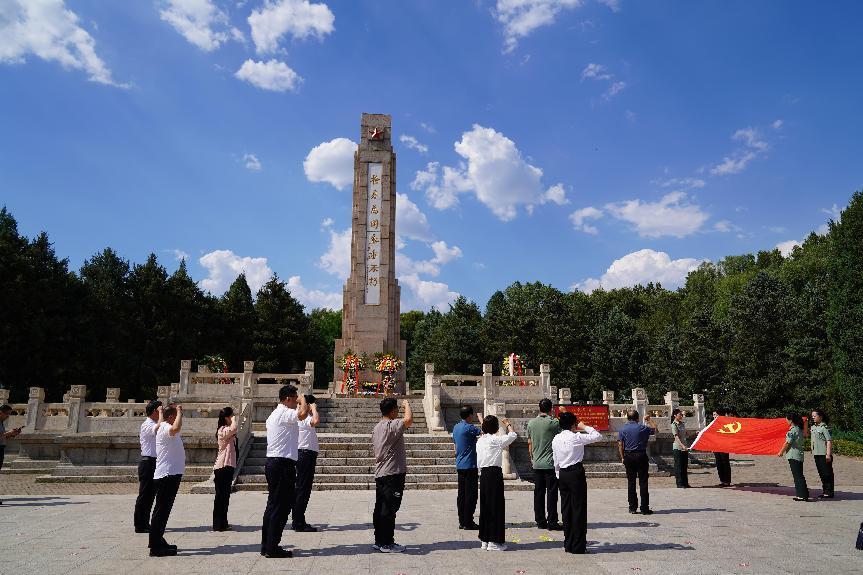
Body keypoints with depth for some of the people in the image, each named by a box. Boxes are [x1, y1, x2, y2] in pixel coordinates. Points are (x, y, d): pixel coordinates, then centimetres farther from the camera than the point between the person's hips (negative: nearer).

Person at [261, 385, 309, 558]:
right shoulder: (285, 413, -14)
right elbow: (303, 414, -29)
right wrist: (303, 400, -15)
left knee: (273, 505, 14)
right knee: (281, 506, -4)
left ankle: (266, 545, 20)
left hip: (272, 462, 10)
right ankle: (273, 548, 0)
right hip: (283, 464, -10)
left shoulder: (274, 414, 19)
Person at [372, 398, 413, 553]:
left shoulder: (377, 428, 14)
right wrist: (406, 405, -15)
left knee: (380, 509, 12)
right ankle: (387, 543, 2)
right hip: (393, 473, -9)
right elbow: (409, 420, -33)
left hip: (380, 474, 9)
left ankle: (379, 541, 19)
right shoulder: (392, 425, -15)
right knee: (390, 509, -3)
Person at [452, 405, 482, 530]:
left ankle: (462, 521, 15)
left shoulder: (456, 427, 11)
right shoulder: (469, 427, -16)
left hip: (460, 466, 8)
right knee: (471, 495, -2)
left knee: (462, 494, 10)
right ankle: (468, 522, 0)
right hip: (470, 465, -8)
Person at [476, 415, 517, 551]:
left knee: (485, 506, 13)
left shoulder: (480, 441, 10)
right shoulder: (496, 440, -11)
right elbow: (513, 435, 0)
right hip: (495, 474, -7)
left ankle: (484, 540, 20)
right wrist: (508, 425, 14)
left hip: (483, 474, 8)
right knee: (496, 507, 0)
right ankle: (494, 541, 4)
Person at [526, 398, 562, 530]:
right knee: (551, 493, 1)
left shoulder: (531, 423, 4)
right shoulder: (554, 423, -11)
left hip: (537, 464, 5)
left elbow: (529, 443, 10)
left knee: (538, 493, 10)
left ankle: (540, 521, 16)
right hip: (551, 464, -4)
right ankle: (552, 522, 2)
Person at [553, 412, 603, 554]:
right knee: (579, 509, 2)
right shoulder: (576, 437, -13)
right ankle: (578, 546, 6)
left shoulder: (556, 439, 6)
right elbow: (598, 436, -8)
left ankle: (568, 544, 19)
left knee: (566, 508, 12)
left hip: (563, 473, 6)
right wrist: (585, 427, 3)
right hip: (576, 473, -6)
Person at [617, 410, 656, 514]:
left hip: (628, 456, 2)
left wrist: (622, 458, 5)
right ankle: (645, 508, 3)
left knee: (631, 482, 8)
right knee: (643, 482, 2)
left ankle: (633, 507, 10)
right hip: (641, 456, -2)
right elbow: (655, 429, 14)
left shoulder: (622, 429, 0)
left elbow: (620, 445, -2)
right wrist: (649, 420, 24)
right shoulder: (643, 428, -4)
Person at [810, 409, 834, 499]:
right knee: (821, 473, 14)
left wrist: (828, 454, -20)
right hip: (817, 454, 9)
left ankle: (829, 492, 4)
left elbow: (829, 441, -16)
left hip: (824, 454, -9)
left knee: (827, 473, -2)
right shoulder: (813, 427, 13)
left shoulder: (824, 427, -12)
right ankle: (825, 491, 23)